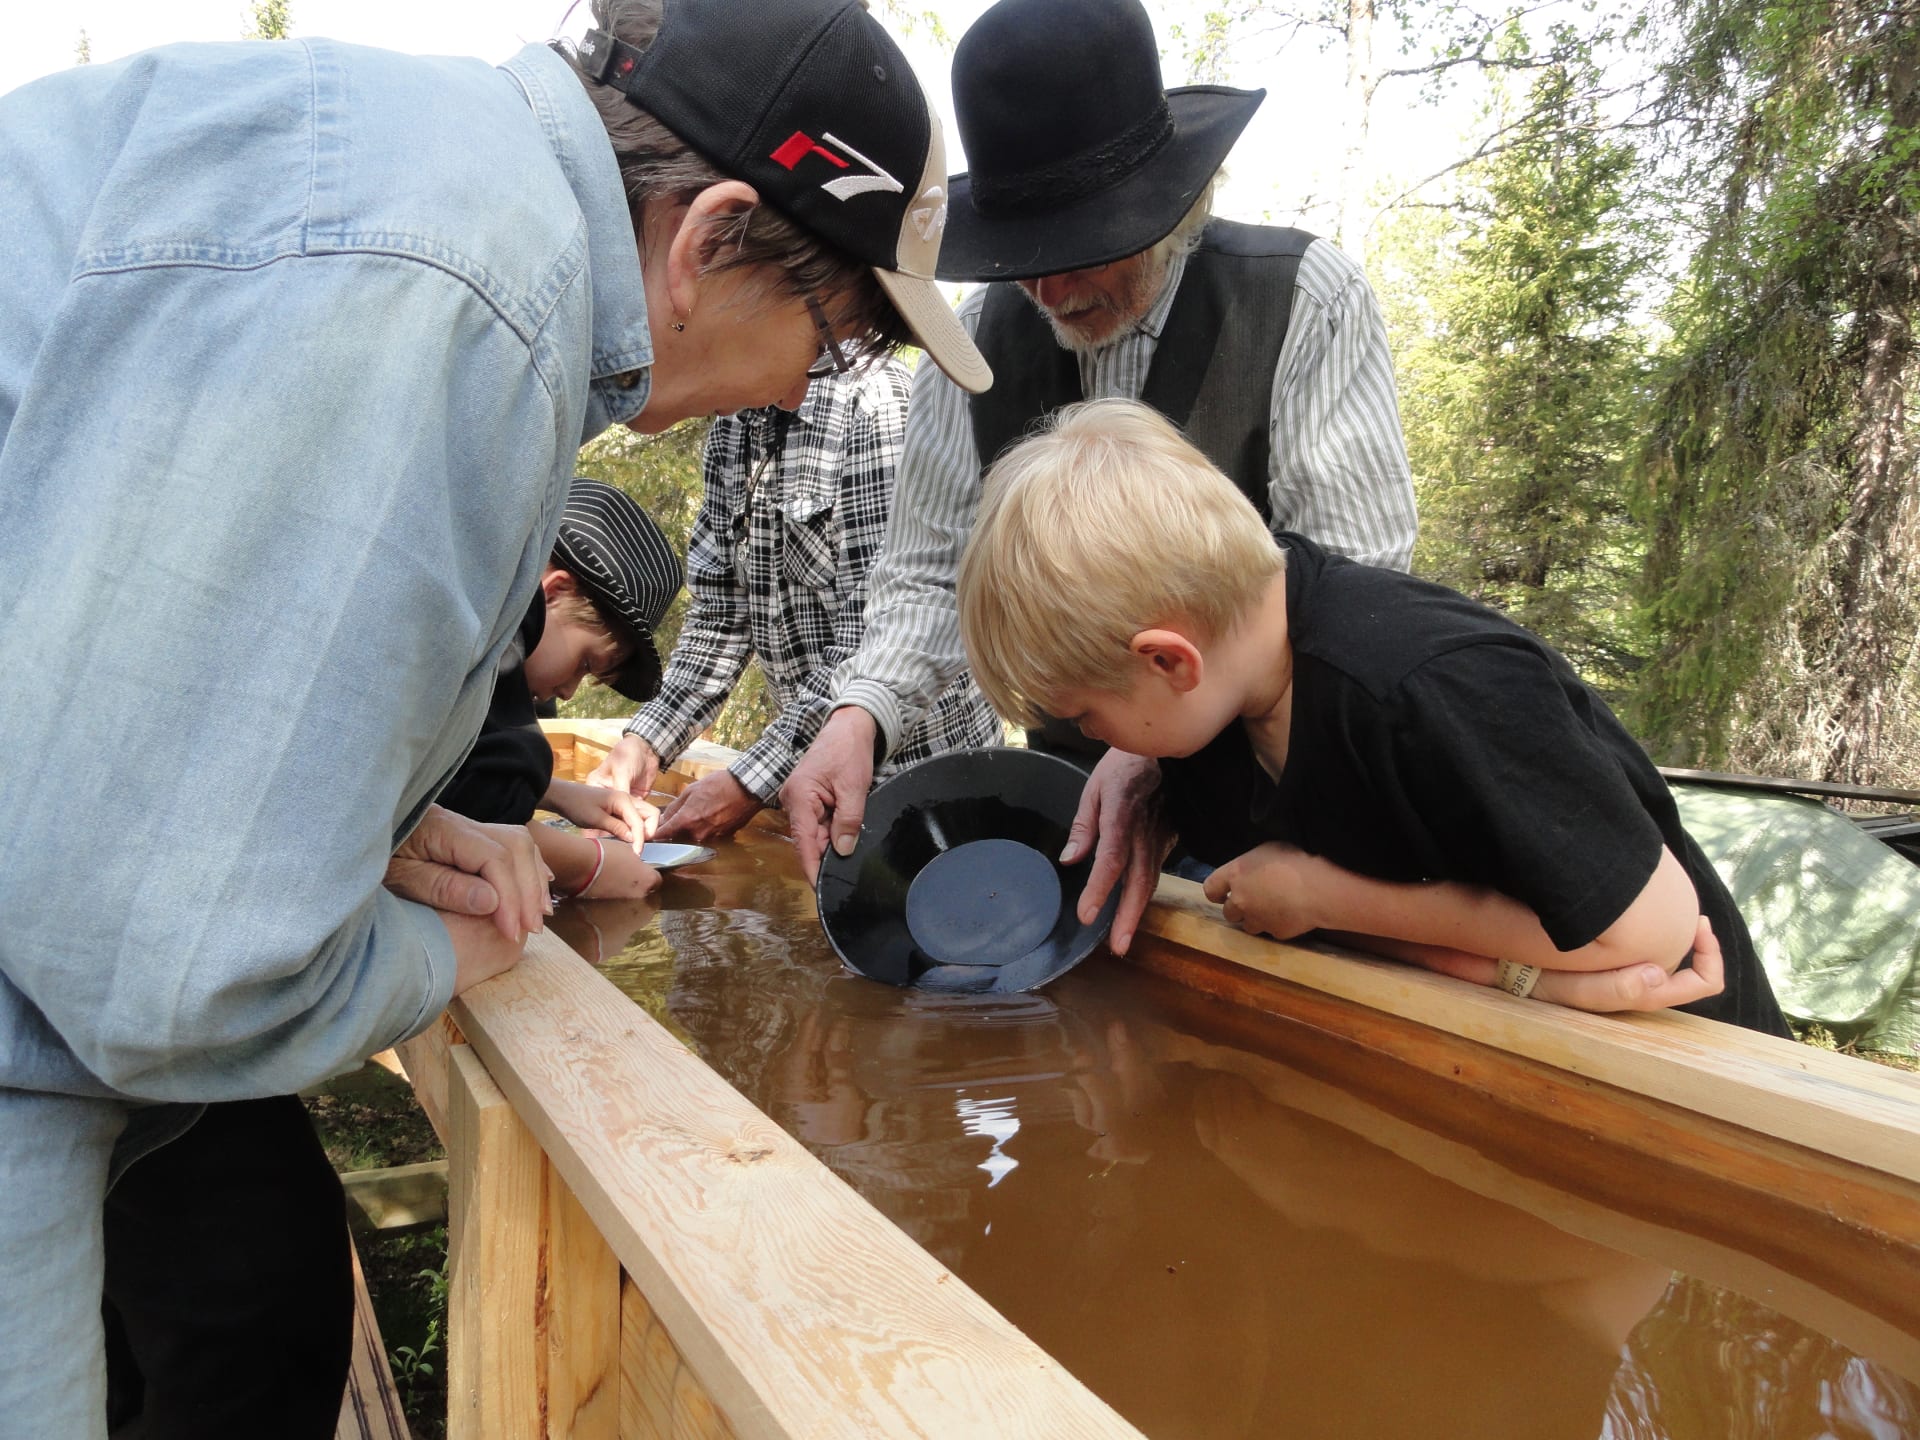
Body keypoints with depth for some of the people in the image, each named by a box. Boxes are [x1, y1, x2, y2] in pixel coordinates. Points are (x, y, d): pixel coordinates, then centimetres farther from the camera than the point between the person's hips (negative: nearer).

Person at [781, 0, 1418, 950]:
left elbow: (1352, 576, -17)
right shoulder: (980, 338, -1)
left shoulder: (1305, 300, -11)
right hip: (1072, 786, 3)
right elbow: (934, 569, 1)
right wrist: (861, 715, -19)